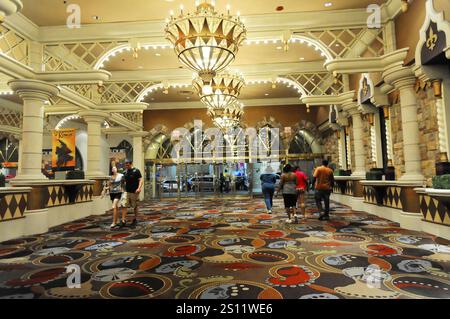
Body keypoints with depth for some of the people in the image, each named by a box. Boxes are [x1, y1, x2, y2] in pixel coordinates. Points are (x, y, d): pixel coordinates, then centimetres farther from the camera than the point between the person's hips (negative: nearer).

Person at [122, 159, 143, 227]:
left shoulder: (136, 171, -8)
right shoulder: (125, 172, 9)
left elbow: (141, 180, -12)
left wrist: (139, 188, -25)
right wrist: (124, 188, 16)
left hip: (134, 192, -4)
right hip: (127, 191, 5)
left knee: (135, 207, 8)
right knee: (124, 206, -5)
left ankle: (135, 220, 23)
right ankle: (123, 221, -2)